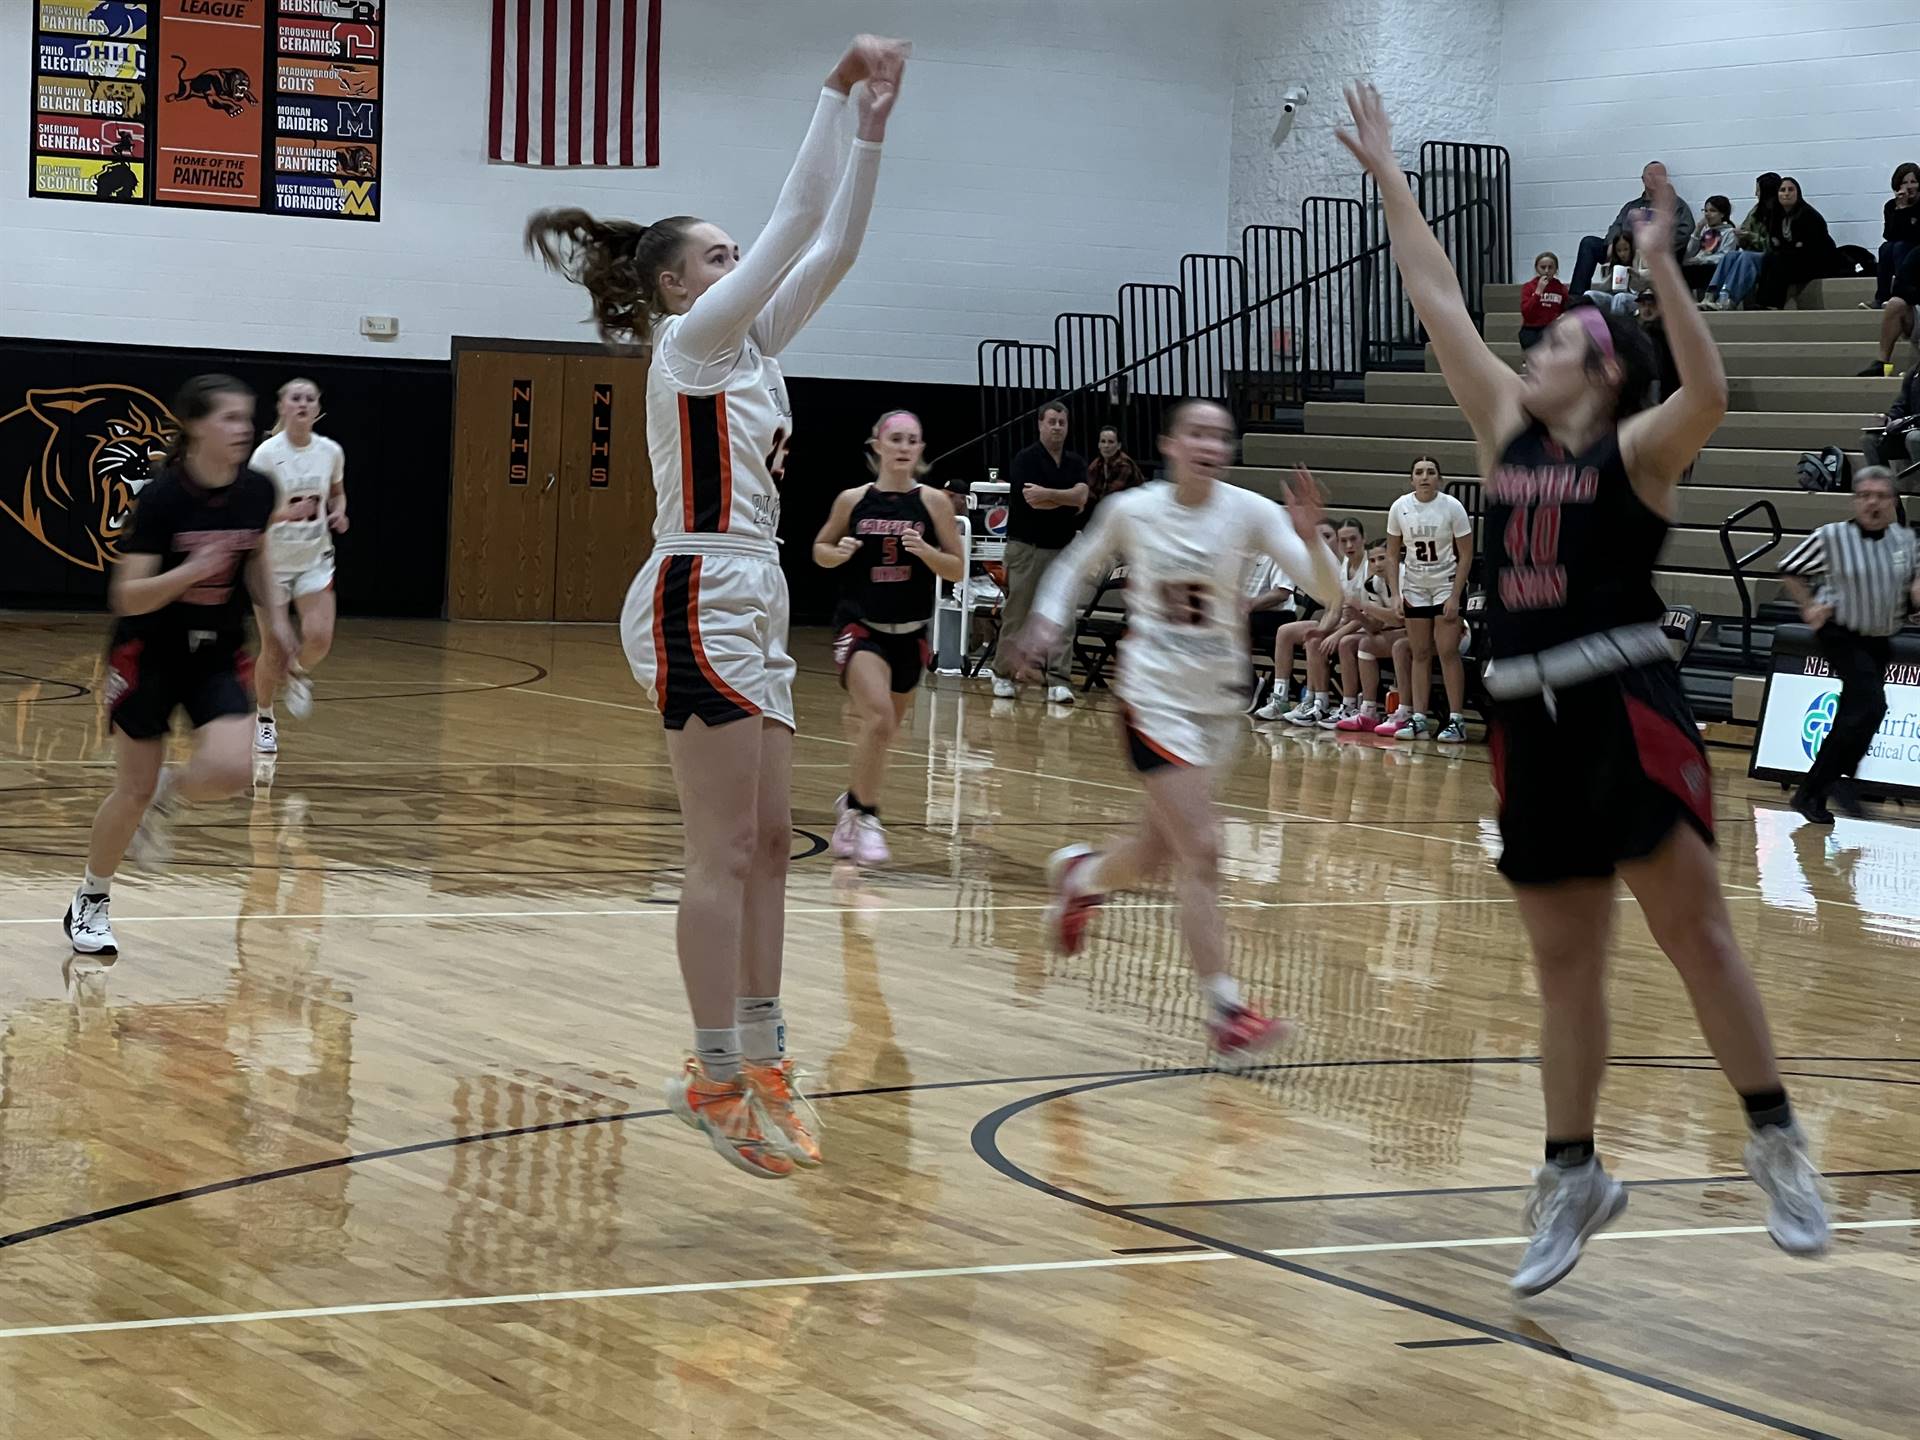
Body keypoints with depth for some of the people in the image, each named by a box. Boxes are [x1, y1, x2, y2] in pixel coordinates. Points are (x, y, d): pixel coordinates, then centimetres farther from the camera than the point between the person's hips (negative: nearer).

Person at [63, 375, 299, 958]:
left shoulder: (258, 491, -6)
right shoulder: (161, 496, -21)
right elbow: (127, 598, -21)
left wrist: (274, 614, 2)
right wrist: (192, 570, -35)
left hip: (220, 653, 4)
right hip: (151, 652, -4)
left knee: (232, 768, -20)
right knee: (133, 790, 2)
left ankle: (169, 794, 14)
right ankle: (91, 902, 26)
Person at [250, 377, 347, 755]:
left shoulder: (331, 451, -3)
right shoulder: (267, 454, -14)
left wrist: (339, 512, -4)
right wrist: (287, 513, -30)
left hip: (314, 559, 2)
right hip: (272, 559, -2)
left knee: (319, 637, -18)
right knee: (272, 650, 3)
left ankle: (299, 672, 18)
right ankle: (264, 719, 28)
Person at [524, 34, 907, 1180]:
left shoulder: (749, 346, 16)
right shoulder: (691, 341, -7)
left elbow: (830, 248, 12)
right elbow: (798, 224, -12)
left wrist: (875, 125, 7)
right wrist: (841, 90, -10)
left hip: (752, 604, 10)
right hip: (700, 602, -10)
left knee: (770, 842, 9)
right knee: (727, 851, -9)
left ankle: (760, 1059, 14)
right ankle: (719, 1078, -6)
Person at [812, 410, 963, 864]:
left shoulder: (934, 501, -4)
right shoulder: (853, 500, -3)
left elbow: (957, 569, -1)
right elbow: (820, 549, 11)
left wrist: (925, 551, -19)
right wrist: (838, 552, -11)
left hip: (910, 632, 3)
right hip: (860, 625, -2)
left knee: (880, 732, 15)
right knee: (878, 720, -23)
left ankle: (852, 806, 40)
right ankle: (865, 818, -8)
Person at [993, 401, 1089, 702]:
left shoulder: (1075, 463, 9)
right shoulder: (1025, 460, -6)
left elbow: (1081, 496, -8)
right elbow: (1033, 501, -18)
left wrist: (1046, 493, -17)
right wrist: (1069, 501, -7)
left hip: (1063, 549, 4)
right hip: (1027, 547, -4)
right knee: (1016, 615, 2)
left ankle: (1057, 680, -2)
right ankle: (1004, 675, 14)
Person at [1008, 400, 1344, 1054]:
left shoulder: (1248, 512, -9)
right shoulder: (1131, 510, -8)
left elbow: (1326, 589, -18)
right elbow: (1077, 566, 12)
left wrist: (1308, 537, -37)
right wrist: (1046, 620, -3)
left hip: (1220, 700, 3)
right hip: (1155, 697, -3)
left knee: (1156, 854, 18)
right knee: (1201, 851, -14)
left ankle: (1080, 875, 52)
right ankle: (1226, 1011, -10)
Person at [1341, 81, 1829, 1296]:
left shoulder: (1634, 448, -3)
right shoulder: (1510, 432, 13)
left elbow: (1709, 392, -24)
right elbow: (1440, 299, 15)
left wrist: (1662, 265, -29)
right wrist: (1388, 175, 16)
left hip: (1625, 704, -6)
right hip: (1531, 718, 6)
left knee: (1695, 929, -6)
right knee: (1565, 964, 10)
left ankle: (1777, 1141, 3)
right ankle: (1573, 1175, 18)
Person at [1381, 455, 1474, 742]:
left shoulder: (1452, 507, -14)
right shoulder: (1400, 507, -6)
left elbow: (1466, 555, -10)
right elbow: (1392, 554, 3)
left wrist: (1455, 597, -15)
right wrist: (1396, 593, -5)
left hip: (1446, 583, -3)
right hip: (1415, 587, 3)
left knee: (1447, 651, -10)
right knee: (1420, 653, 3)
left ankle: (1456, 720, -7)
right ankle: (1418, 719, 5)